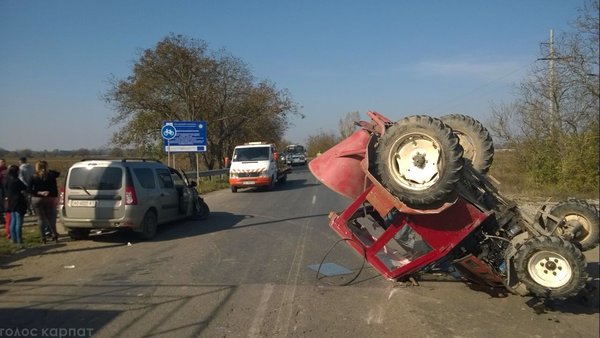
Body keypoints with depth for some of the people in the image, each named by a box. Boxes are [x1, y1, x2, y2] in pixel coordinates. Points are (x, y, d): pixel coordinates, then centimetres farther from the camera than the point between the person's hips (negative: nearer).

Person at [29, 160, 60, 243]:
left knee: (40, 218, 7)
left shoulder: (34, 177, -4)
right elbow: (55, 188, 2)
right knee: (50, 218, 12)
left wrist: (40, 193, -10)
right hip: (49, 199, 1)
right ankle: (54, 235, 8)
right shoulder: (51, 175, -2)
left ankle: (43, 237, 7)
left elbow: (30, 190, -8)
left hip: (37, 199, 0)